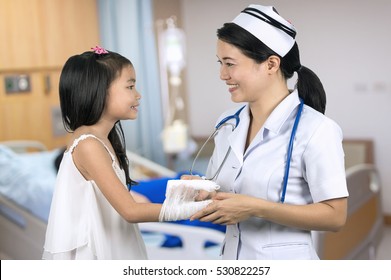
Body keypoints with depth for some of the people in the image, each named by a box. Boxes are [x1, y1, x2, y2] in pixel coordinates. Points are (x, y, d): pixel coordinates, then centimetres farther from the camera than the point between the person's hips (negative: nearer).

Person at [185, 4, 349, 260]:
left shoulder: (315, 129, -18)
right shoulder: (228, 124, 0)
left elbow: (335, 216, -18)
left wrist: (255, 208, -25)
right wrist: (202, 191, -10)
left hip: (284, 259, -5)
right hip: (232, 255, 6)